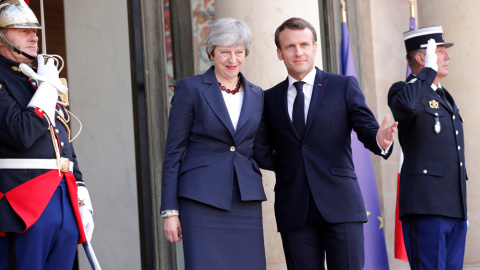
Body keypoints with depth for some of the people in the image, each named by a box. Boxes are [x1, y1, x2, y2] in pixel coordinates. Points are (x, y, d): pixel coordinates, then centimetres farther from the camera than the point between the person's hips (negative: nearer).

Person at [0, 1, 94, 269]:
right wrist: (47, 87, -9)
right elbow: (22, 134, -21)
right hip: (23, 207, -8)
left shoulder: (39, 83, 21)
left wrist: (82, 201, 16)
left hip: (65, 203, 8)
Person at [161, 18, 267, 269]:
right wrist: (169, 211, -7)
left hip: (245, 201, 4)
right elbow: (173, 151, -2)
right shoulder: (191, 88, 0)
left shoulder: (256, 95, 13)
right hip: (202, 199, -4)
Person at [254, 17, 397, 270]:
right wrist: (287, 166, 1)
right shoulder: (270, 99, 14)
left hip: (341, 207, -2)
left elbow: (367, 129, -1)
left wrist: (380, 141, -21)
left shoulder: (345, 86, 9)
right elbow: (262, 152, 13)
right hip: (294, 211, 2)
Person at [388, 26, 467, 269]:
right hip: (425, 208, -8)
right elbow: (405, 104, -32)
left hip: (455, 210, 8)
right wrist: (429, 69, -18)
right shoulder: (403, 91, -3)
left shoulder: (446, 98, 23)